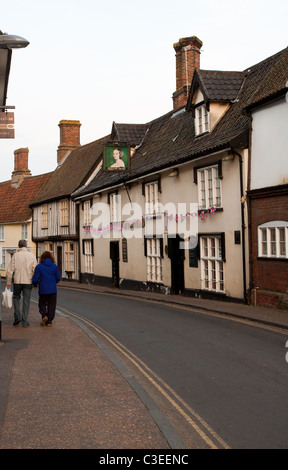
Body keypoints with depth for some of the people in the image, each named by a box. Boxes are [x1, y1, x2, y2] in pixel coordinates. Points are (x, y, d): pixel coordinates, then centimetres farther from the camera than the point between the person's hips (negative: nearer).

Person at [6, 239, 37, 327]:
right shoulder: (32, 256, 1)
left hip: (17, 281, -1)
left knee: (16, 297, 19)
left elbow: (10, 270, -5)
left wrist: (8, 282, 1)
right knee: (26, 301, 6)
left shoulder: (15, 255, -3)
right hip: (28, 282, 1)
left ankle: (17, 316, 3)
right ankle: (25, 322, 7)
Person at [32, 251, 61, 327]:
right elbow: (58, 278, 4)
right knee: (51, 305, 9)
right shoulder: (54, 266, -1)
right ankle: (49, 321, 6)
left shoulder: (39, 266, -7)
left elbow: (35, 278, -8)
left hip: (43, 290, -1)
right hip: (53, 289, 1)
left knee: (42, 304, 15)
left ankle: (44, 315, -10)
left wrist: (35, 285, 13)